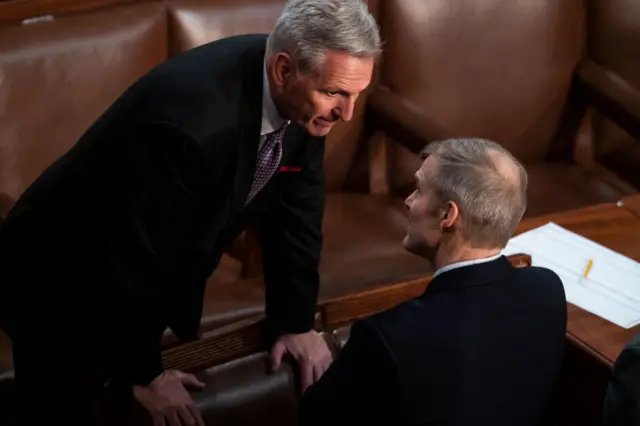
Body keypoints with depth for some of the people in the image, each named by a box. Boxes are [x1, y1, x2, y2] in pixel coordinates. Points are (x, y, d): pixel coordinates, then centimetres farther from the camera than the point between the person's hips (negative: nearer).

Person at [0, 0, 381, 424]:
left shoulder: (305, 100, -17)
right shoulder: (193, 119, -40)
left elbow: (295, 208, -1)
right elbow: (138, 257, -31)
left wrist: (296, 320, 0)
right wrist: (144, 374, -19)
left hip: (154, 277, 7)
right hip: (59, 282, -7)